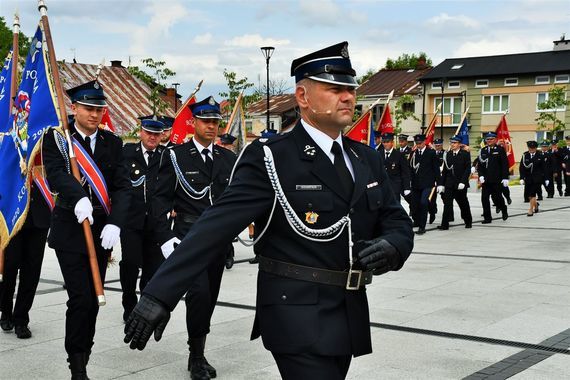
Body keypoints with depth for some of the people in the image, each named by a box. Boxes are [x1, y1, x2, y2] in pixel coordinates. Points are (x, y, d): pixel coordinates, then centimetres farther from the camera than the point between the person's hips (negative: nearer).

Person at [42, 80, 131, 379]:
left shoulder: (112, 143, 6)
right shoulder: (56, 138, -2)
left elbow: (122, 186, -2)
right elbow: (55, 174, -19)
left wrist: (115, 223, -17)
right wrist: (78, 198, -37)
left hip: (102, 231, 4)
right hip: (70, 231, -3)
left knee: (93, 300, 9)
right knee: (80, 299, -10)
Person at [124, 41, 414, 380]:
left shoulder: (367, 160, 9)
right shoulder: (271, 159, -11)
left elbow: (398, 223, 10)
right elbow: (217, 226, -18)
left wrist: (390, 246, -15)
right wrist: (161, 294, -24)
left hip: (350, 316, 7)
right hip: (298, 317, -7)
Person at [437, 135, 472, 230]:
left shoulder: (465, 154, -3)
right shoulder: (447, 154, 8)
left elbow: (467, 169, -9)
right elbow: (444, 170, 10)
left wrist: (462, 182, -18)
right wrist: (441, 183, 5)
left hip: (460, 184, -3)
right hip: (449, 184, 3)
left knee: (463, 204, 10)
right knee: (447, 204, -6)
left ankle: (468, 221, 29)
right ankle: (445, 224, -8)